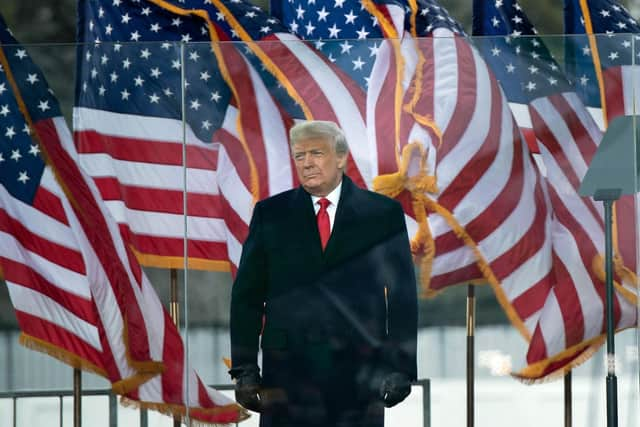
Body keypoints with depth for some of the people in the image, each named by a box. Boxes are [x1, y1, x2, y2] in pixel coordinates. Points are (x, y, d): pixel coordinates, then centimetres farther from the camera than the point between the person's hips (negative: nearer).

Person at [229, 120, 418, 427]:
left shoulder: (383, 214, 6)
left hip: (359, 370, -1)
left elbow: (403, 296, 4)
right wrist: (244, 368, 0)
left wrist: (401, 367, -3)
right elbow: (247, 295, 8)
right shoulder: (270, 214, 9)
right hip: (287, 369, 1)